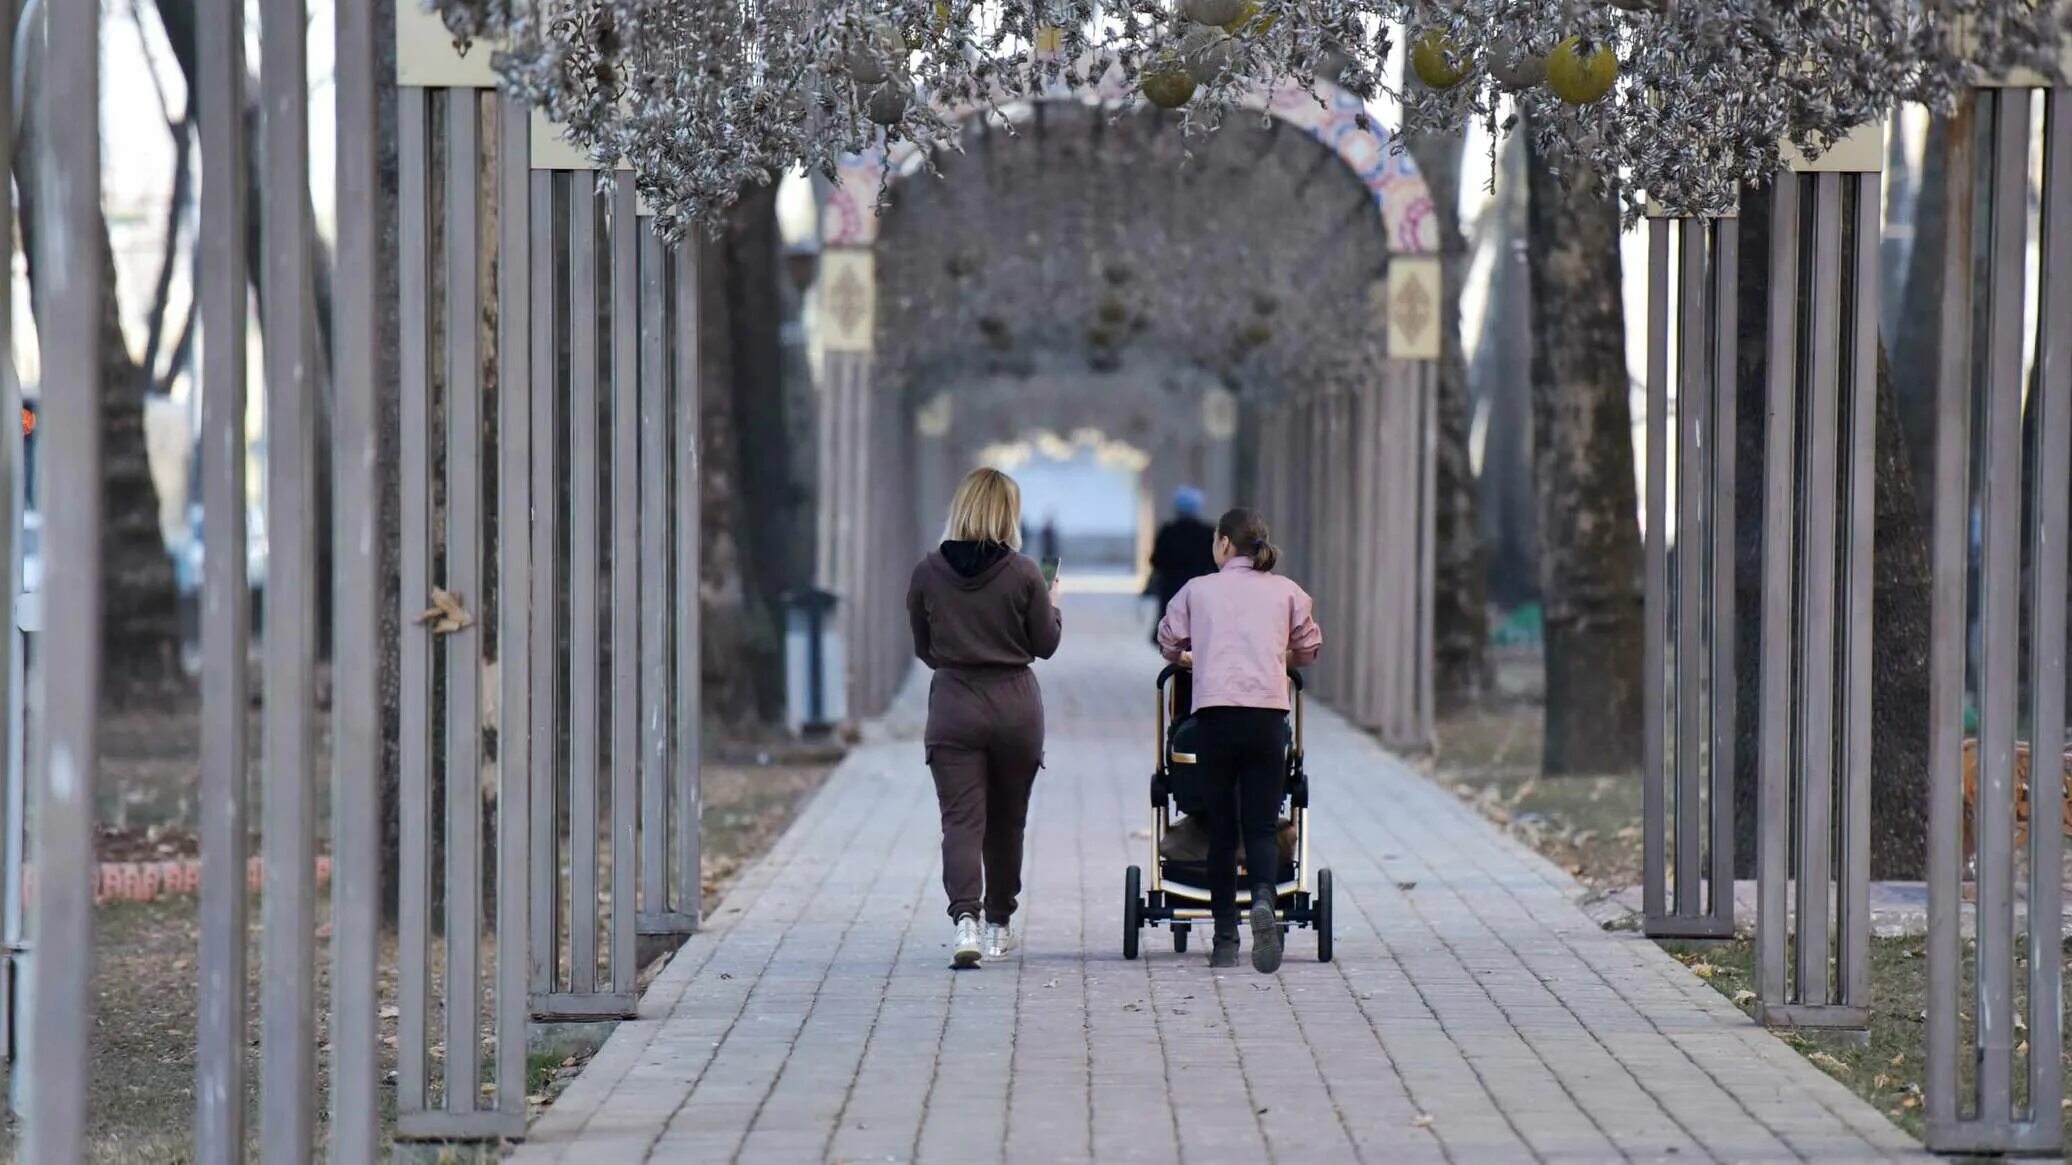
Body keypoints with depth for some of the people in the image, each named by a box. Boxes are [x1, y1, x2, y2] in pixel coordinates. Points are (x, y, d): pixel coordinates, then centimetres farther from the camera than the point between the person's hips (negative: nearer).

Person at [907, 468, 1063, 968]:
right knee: (1006, 821, 16)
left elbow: (923, 649, 7)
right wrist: (1054, 604, 19)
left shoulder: (928, 573, -3)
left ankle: (965, 918, -25)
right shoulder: (1024, 573, -8)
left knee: (961, 819, -5)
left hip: (953, 706, 0)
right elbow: (1046, 644, 1)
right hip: (1015, 705, 0)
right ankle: (998, 924, 26)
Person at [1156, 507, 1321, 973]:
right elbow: (1308, 649, 21)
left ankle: (1225, 939, 6)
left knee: (1222, 826, 7)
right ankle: (1263, 900, -29)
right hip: (1268, 712, 0)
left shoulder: (1198, 590, 10)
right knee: (1262, 824, 1)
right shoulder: (1286, 591, 12)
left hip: (1214, 711, 0)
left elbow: (1168, 642, 21)